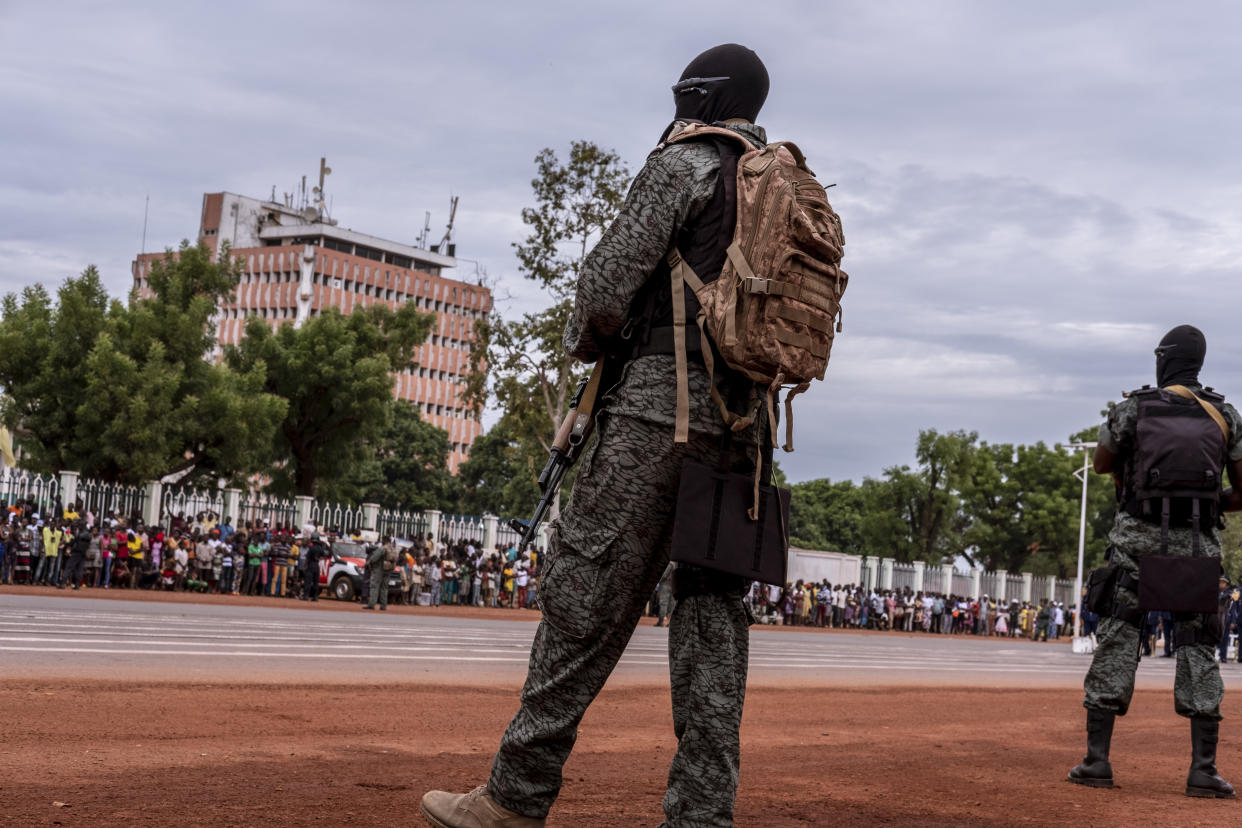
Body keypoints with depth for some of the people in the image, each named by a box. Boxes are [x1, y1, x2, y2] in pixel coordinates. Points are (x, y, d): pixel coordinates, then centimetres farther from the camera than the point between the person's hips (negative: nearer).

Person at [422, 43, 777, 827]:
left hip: (663, 399, -8)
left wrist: (584, 343, 10)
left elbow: (611, 274, -7)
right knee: (712, 606, 4)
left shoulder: (686, 162, -1)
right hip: (742, 418, 8)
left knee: (588, 592, -7)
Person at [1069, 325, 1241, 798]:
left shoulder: (1133, 409, -2)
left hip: (1137, 542, -1)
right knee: (1199, 651, 8)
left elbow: (1101, 465, 13)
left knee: (1116, 643, 5)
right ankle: (1203, 771, 2)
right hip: (1196, 547, 1)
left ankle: (1096, 761, 3)